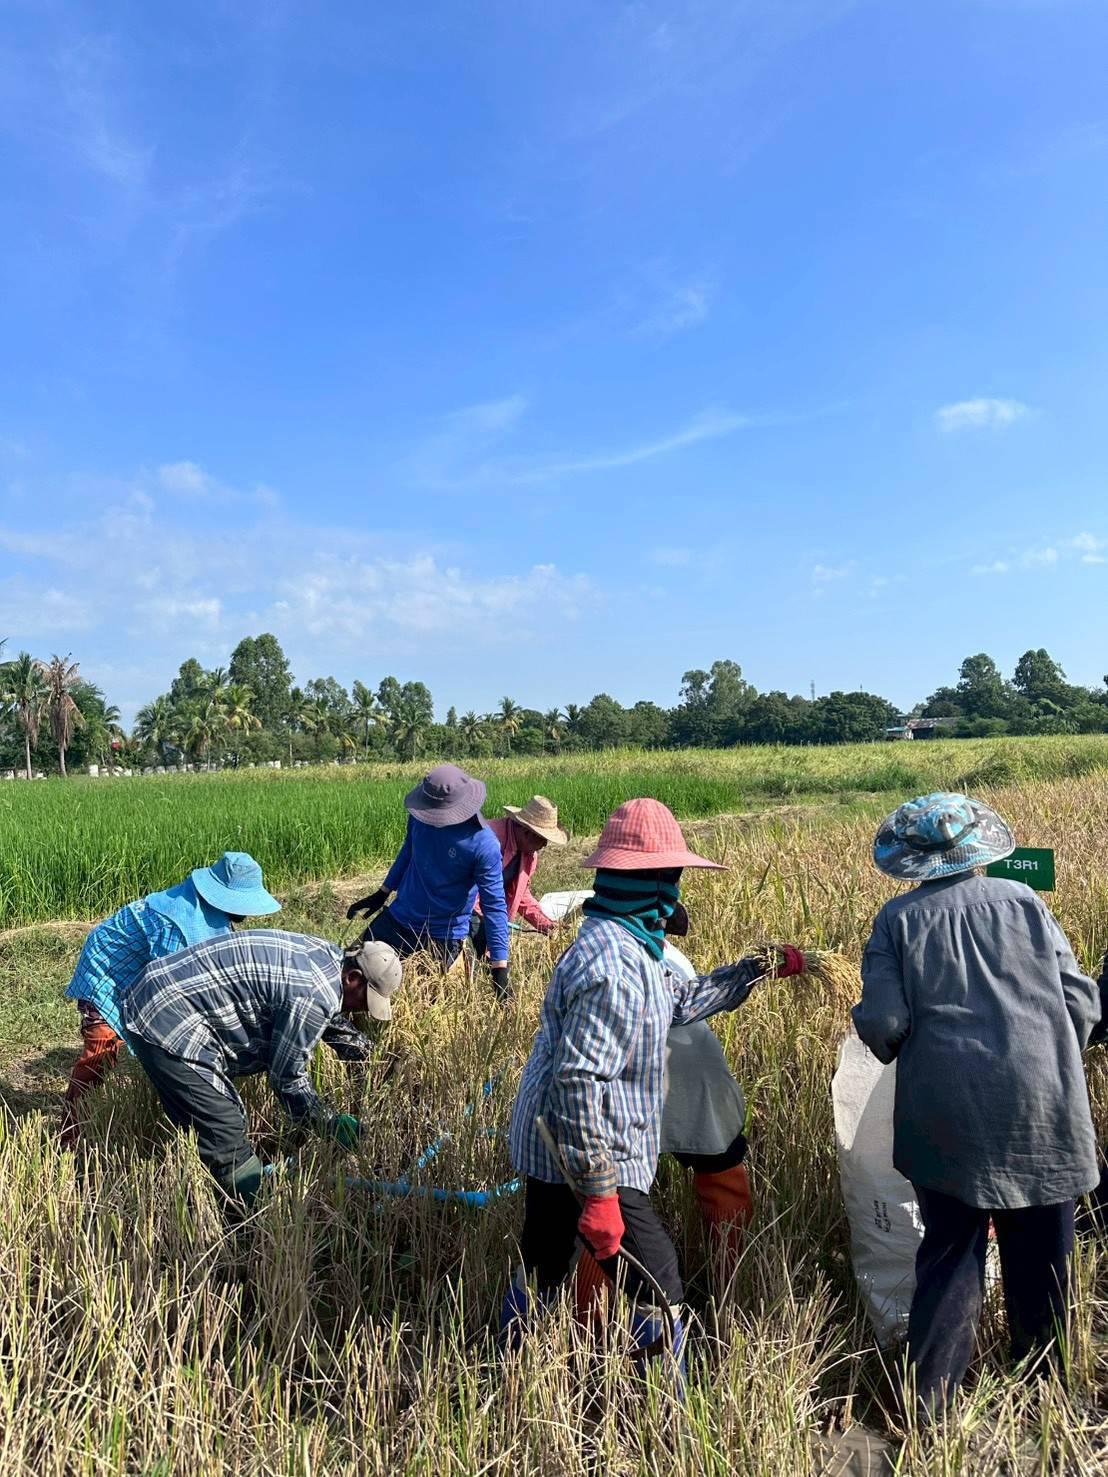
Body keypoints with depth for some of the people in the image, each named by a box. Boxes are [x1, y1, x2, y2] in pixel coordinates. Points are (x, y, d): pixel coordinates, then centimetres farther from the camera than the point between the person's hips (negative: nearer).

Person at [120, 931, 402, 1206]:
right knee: (226, 1135, -8)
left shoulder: (326, 953, 6)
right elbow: (287, 1078, -12)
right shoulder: (314, 996, -23)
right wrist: (329, 1123, -1)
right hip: (168, 1024, -10)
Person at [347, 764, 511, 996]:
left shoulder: (484, 845, -25)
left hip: (443, 938, -5)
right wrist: (382, 894, 15)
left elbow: (494, 905, -22)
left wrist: (500, 970, -23)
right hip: (397, 920, 5)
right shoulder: (420, 815, -11)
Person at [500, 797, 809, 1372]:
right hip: (585, 1158, -10)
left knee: (540, 1273, 24)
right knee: (659, 1296, 2)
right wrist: (599, 1191, -24)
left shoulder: (616, 944, 7)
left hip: (546, 1151, 10)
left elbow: (680, 1000, 19)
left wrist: (758, 969, 21)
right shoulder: (614, 967, -26)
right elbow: (579, 1083, -29)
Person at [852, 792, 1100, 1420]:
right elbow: (1082, 1001, 1)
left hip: (950, 1113, -1)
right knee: (1040, 1254, 18)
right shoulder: (1024, 900, 2)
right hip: (1042, 1107, 1)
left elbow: (882, 1024, -8)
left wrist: (900, 1049, 14)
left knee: (951, 1251, 13)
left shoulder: (899, 918, -3)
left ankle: (929, 1403, 19)